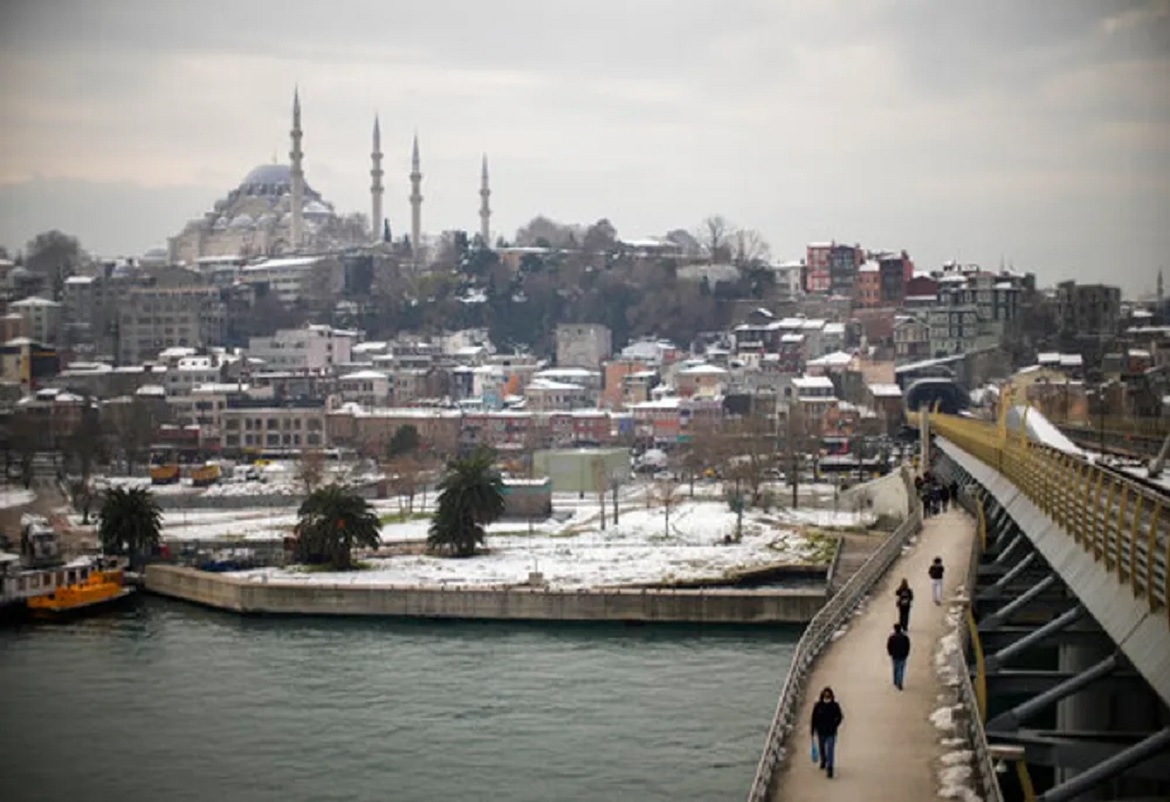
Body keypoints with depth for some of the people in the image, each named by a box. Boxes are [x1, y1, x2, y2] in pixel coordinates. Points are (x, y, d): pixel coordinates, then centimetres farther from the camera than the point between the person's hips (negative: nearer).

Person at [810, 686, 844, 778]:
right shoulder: (818, 706, -12)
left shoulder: (835, 706, -13)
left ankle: (829, 768, -7)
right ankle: (823, 761, 49)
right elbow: (814, 719, -5)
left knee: (830, 750, -9)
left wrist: (834, 726, -9)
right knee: (822, 748, 22)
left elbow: (840, 717, 1)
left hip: (831, 732, -2)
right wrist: (813, 731, -4)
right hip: (821, 732, 2)